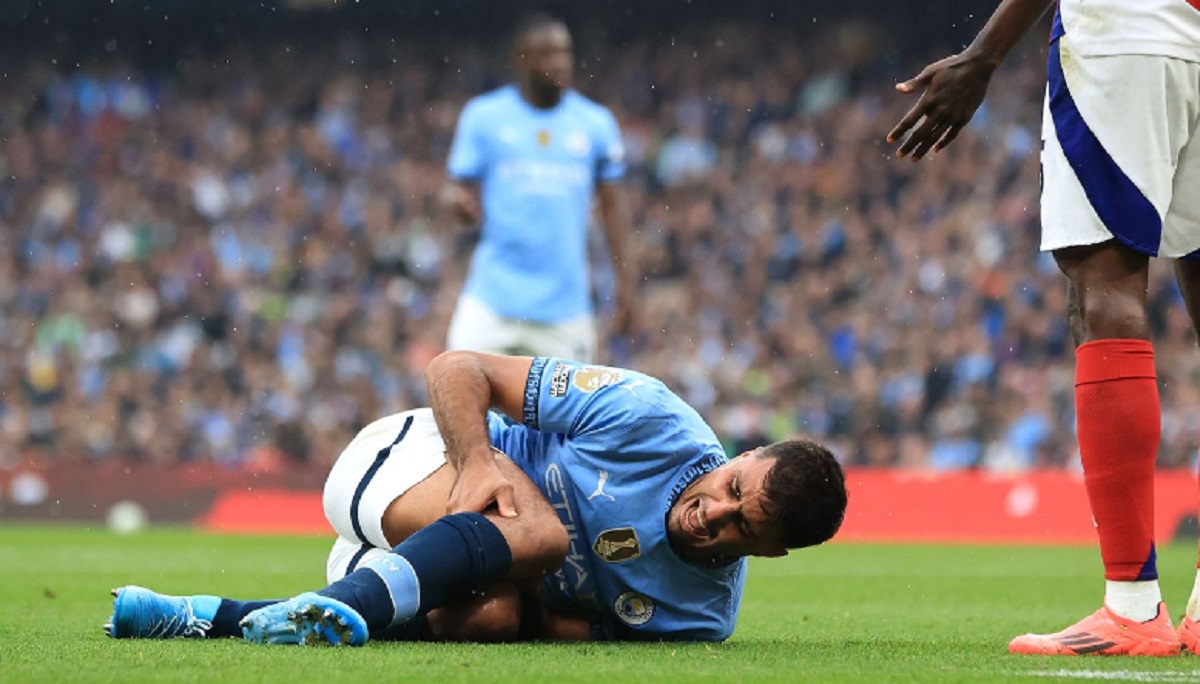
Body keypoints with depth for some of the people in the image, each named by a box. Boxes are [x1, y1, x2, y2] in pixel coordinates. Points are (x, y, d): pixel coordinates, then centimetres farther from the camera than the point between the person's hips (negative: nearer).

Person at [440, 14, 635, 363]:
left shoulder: (596, 122, 7)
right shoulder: (483, 116, 3)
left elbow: (612, 203, 12)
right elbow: (459, 188, 4)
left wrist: (624, 279, 7)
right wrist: (457, 199, -21)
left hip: (565, 304, 2)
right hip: (493, 295, -1)